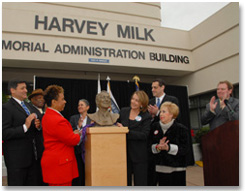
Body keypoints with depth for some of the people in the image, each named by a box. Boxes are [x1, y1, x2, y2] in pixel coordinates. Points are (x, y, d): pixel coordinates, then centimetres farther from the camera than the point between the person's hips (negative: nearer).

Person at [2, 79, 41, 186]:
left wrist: (36, 125, 0)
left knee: (33, 184, 18)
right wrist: (25, 127, -30)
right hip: (16, 158, -8)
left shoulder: (27, 106, 13)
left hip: (31, 155, 8)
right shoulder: (7, 108, -14)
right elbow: (5, 133, -22)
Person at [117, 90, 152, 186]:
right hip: (124, 152, 3)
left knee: (140, 182, 9)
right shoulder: (123, 111, 5)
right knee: (125, 181, 15)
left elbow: (144, 135, -17)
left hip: (139, 155, -3)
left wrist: (126, 131, -21)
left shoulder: (146, 117, -6)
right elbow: (117, 126, 17)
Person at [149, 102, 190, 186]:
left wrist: (169, 147, -23)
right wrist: (158, 147, -17)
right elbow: (150, 146, 5)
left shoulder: (181, 129, -9)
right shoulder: (155, 127, 3)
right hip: (161, 168, 3)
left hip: (177, 168, -3)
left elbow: (185, 149, -12)